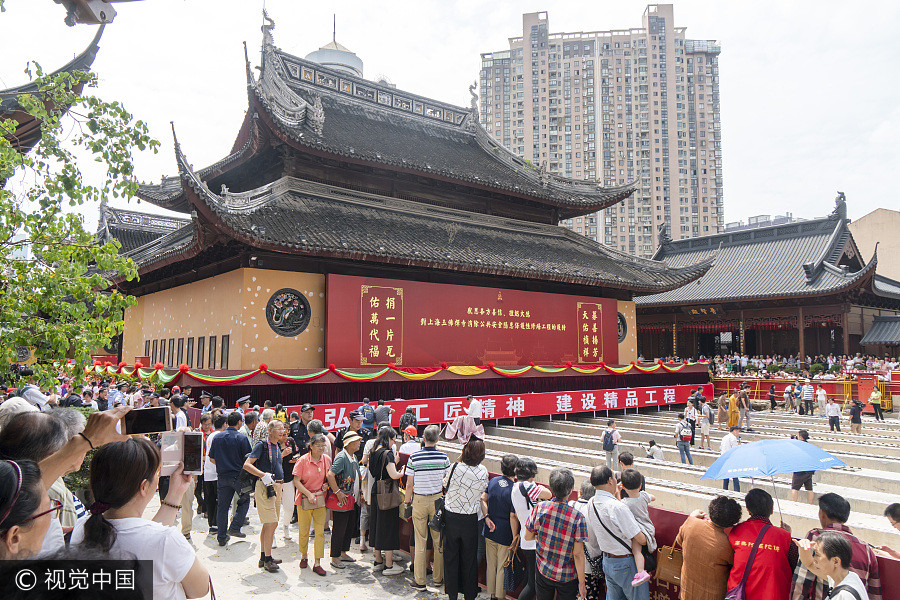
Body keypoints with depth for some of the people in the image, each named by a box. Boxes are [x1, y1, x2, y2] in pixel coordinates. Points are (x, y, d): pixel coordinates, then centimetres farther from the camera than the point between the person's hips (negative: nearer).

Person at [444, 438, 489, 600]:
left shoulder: (455, 468, -18)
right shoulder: (483, 472, -13)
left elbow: (445, 483, 1)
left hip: (451, 518, -1)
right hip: (470, 520, 1)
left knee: (451, 556, 15)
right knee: (469, 558, 16)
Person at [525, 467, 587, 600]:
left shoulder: (540, 508, -13)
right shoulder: (577, 517, -21)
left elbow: (527, 536, -1)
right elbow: (578, 554, -18)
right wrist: (581, 583, -8)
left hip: (543, 571, 3)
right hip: (567, 577, -3)